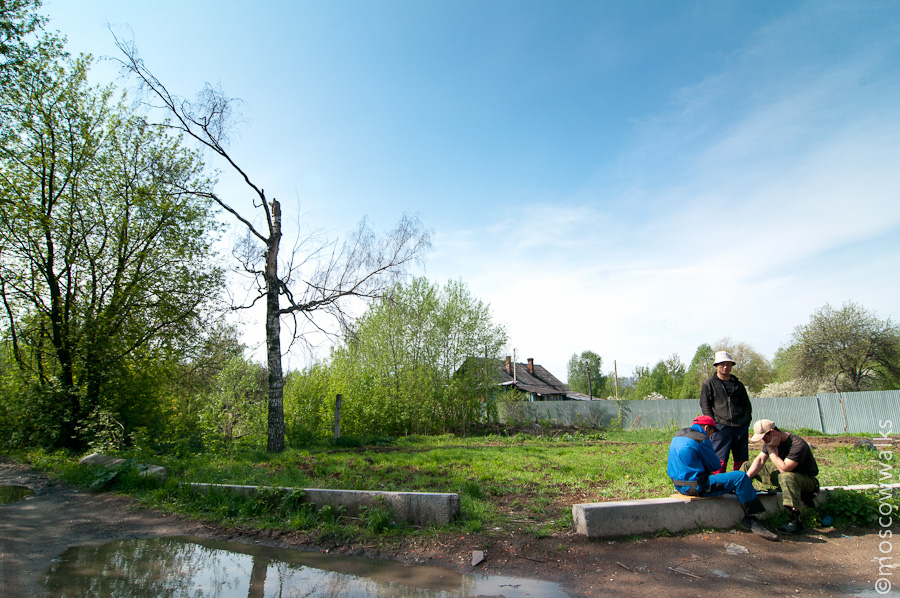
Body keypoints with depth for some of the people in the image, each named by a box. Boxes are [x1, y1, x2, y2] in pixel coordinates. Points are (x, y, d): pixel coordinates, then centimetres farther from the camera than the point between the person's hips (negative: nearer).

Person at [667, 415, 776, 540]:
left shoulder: (678, 435, 13)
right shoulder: (701, 439, -13)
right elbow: (715, 466, -3)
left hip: (678, 485, 9)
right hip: (695, 487, -9)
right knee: (740, 477, -7)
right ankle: (751, 519, 0)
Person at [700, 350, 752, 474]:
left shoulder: (738, 384, 17)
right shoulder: (709, 384, 4)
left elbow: (747, 405, 22)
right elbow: (705, 405, 1)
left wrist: (746, 420, 7)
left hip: (740, 427, 4)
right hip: (721, 426, -4)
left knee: (741, 459, 8)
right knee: (720, 460, -7)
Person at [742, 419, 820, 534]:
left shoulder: (798, 445, -29)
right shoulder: (771, 442, -4)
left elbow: (784, 468, -34)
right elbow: (760, 460, -3)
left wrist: (772, 450, -25)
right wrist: (746, 478, -14)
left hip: (807, 479, -8)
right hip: (781, 474, 8)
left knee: (787, 476, -43)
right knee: (747, 466, 4)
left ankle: (795, 521, -41)